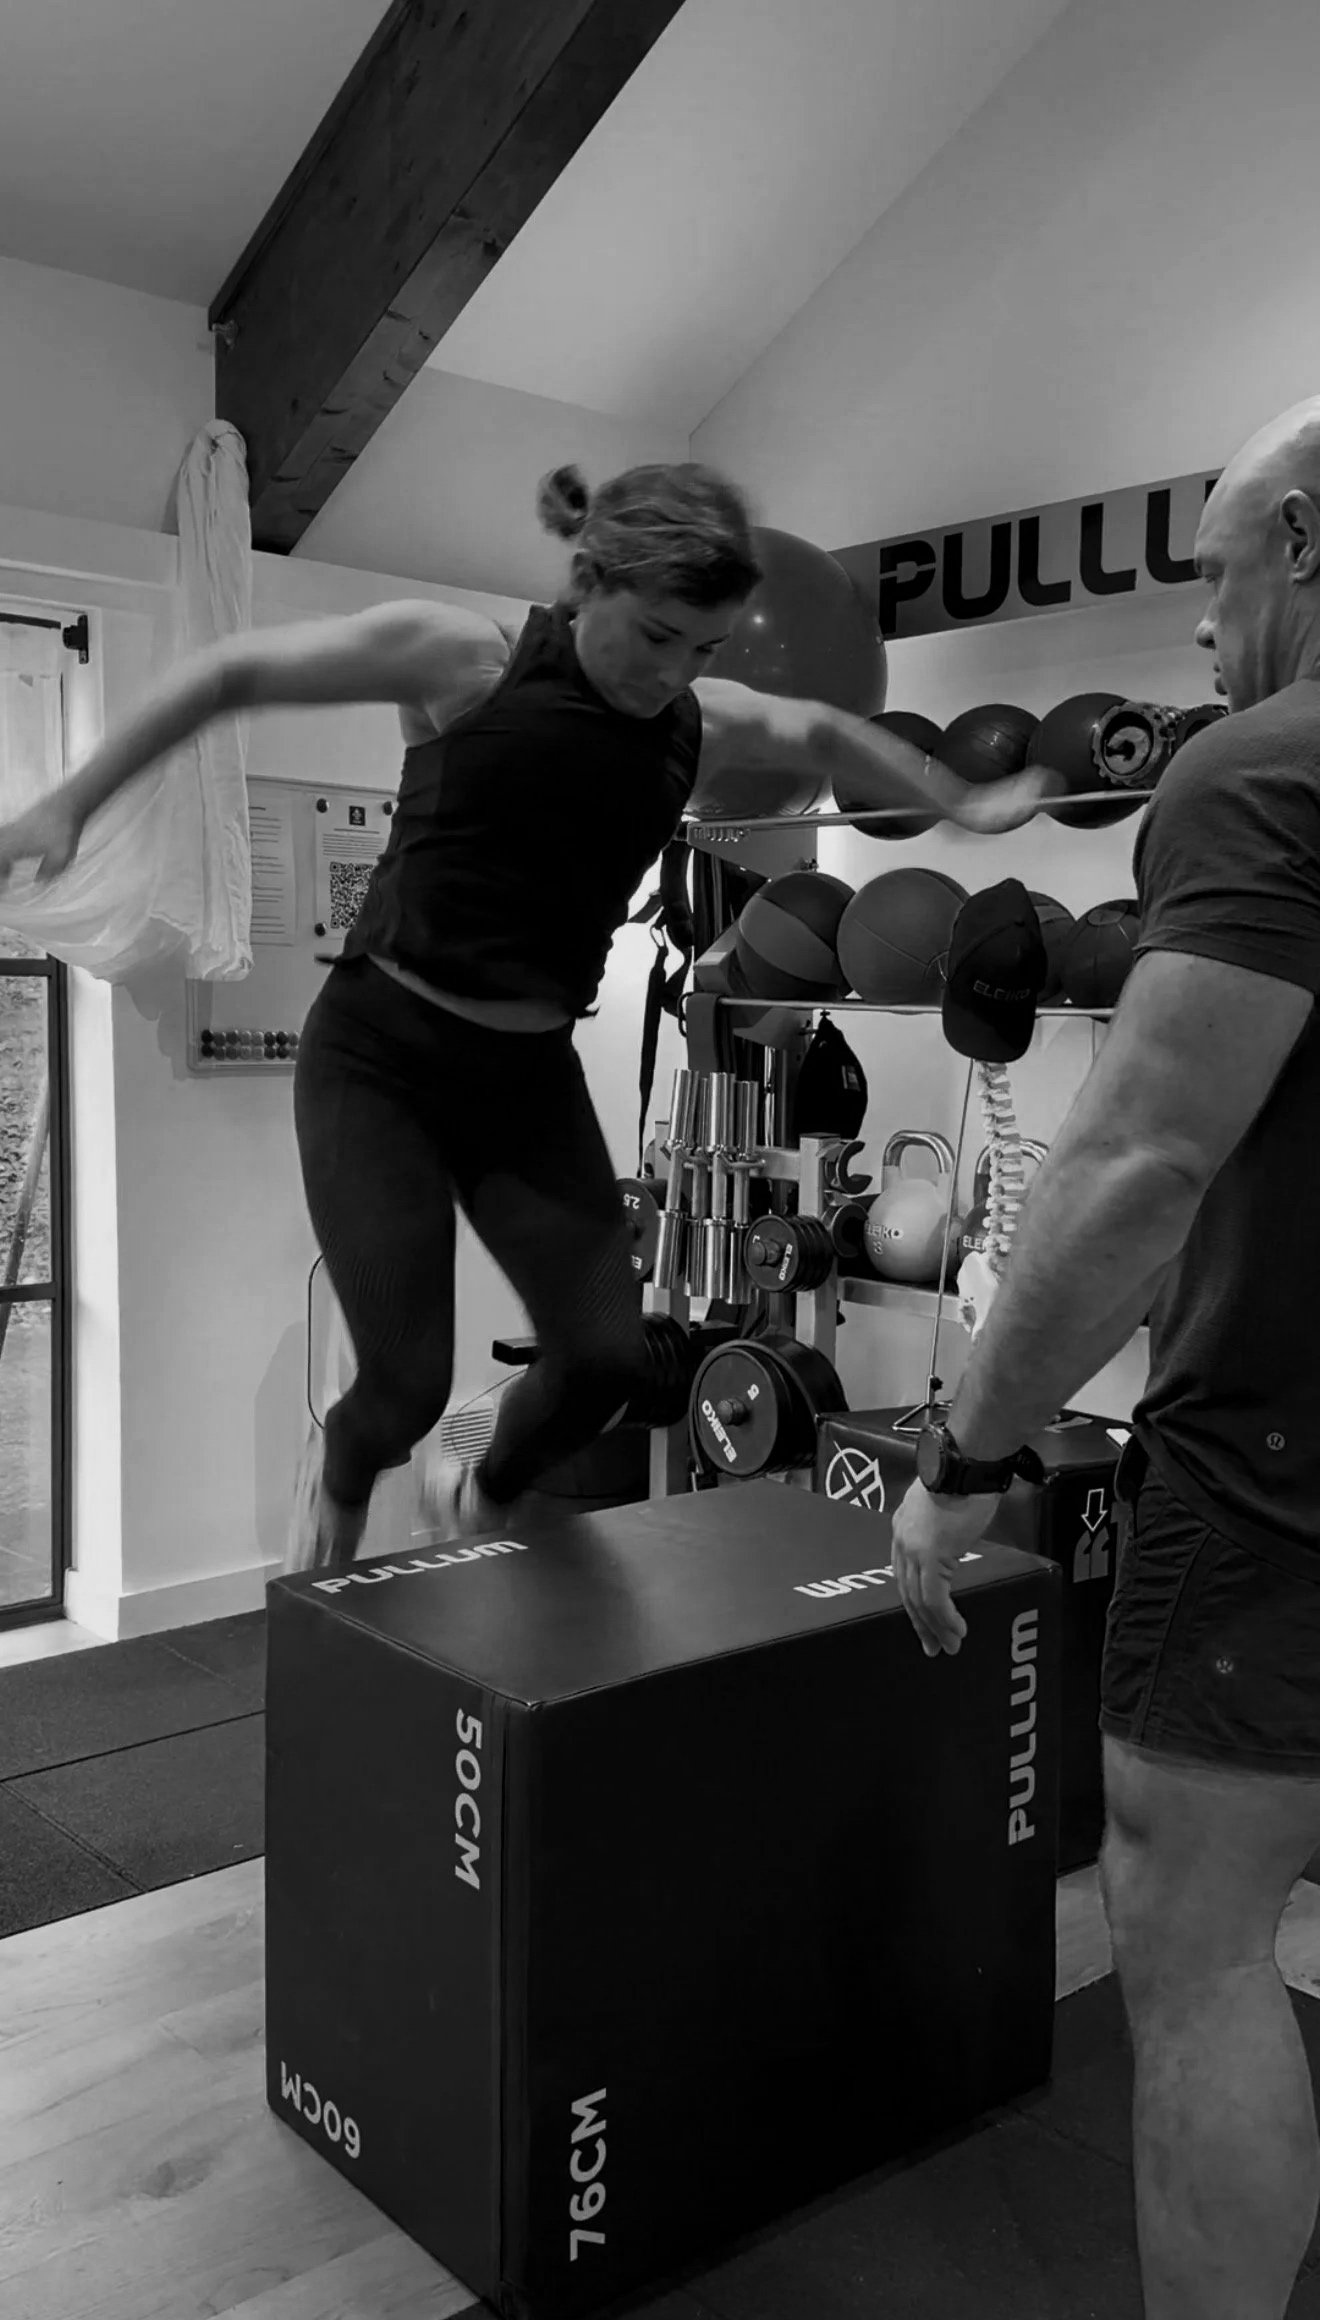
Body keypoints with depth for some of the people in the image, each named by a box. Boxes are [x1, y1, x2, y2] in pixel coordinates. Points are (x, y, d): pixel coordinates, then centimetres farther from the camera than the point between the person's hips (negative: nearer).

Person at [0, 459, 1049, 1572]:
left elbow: (823, 729, 21)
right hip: (381, 1057, -4)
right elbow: (238, 671, -6)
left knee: (608, 1354, -6)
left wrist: (961, 801, 28)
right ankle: (340, 1472, 31)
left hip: (531, 1075, 4)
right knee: (410, 1383, -9)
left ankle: (481, 1498, 29)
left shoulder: (707, 724, -1)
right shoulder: (467, 657, -13)